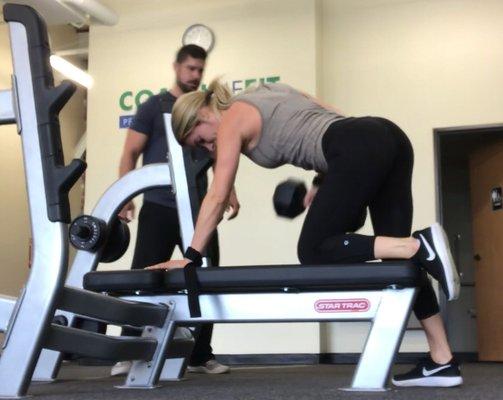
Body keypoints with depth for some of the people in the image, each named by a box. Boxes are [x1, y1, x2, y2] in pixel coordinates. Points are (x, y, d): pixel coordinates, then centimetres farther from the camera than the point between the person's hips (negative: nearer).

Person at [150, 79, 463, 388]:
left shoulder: (231, 121, 9)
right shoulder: (267, 92, 31)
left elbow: (217, 197, 4)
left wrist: (191, 257, 8)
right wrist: (324, 183, 24)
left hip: (360, 150, -9)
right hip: (390, 137, 9)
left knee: (313, 251, -1)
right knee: (398, 257, 10)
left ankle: (420, 246, -17)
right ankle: (443, 362, 8)